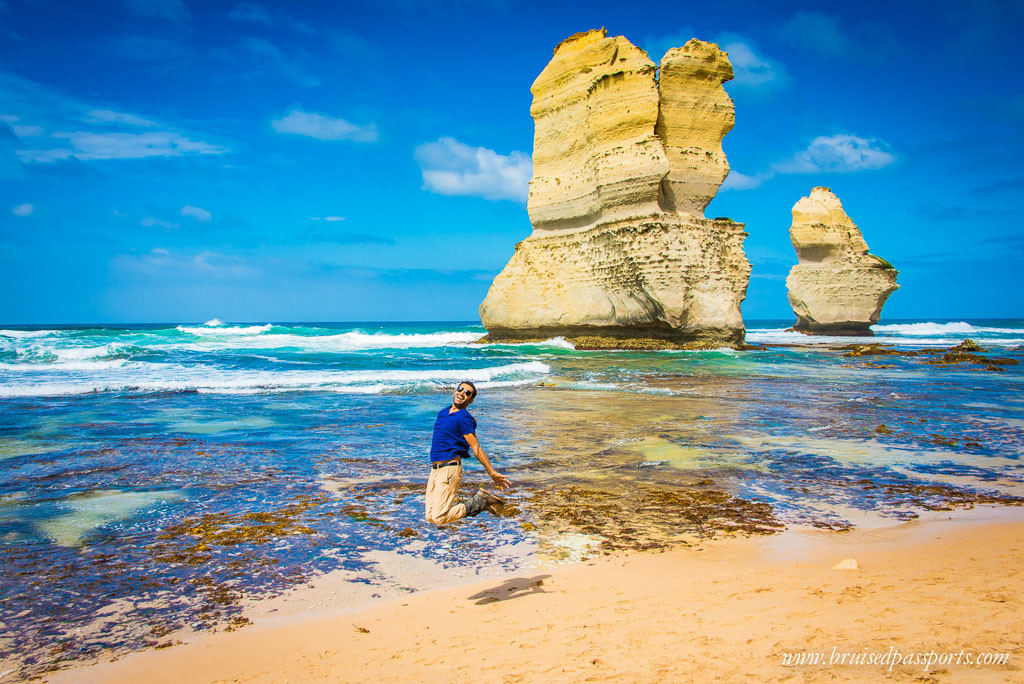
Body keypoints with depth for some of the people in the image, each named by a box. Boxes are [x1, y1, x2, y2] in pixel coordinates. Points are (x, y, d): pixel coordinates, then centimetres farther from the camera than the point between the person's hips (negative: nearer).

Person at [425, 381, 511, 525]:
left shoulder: (464, 419, -9)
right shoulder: (442, 413, 15)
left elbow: (476, 448, -10)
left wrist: (493, 473, -13)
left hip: (450, 469, -8)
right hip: (435, 470, 8)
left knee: (439, 518, -13)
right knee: (430, 517, 6)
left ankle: (478, 502, 3)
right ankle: (476, 502, 13)